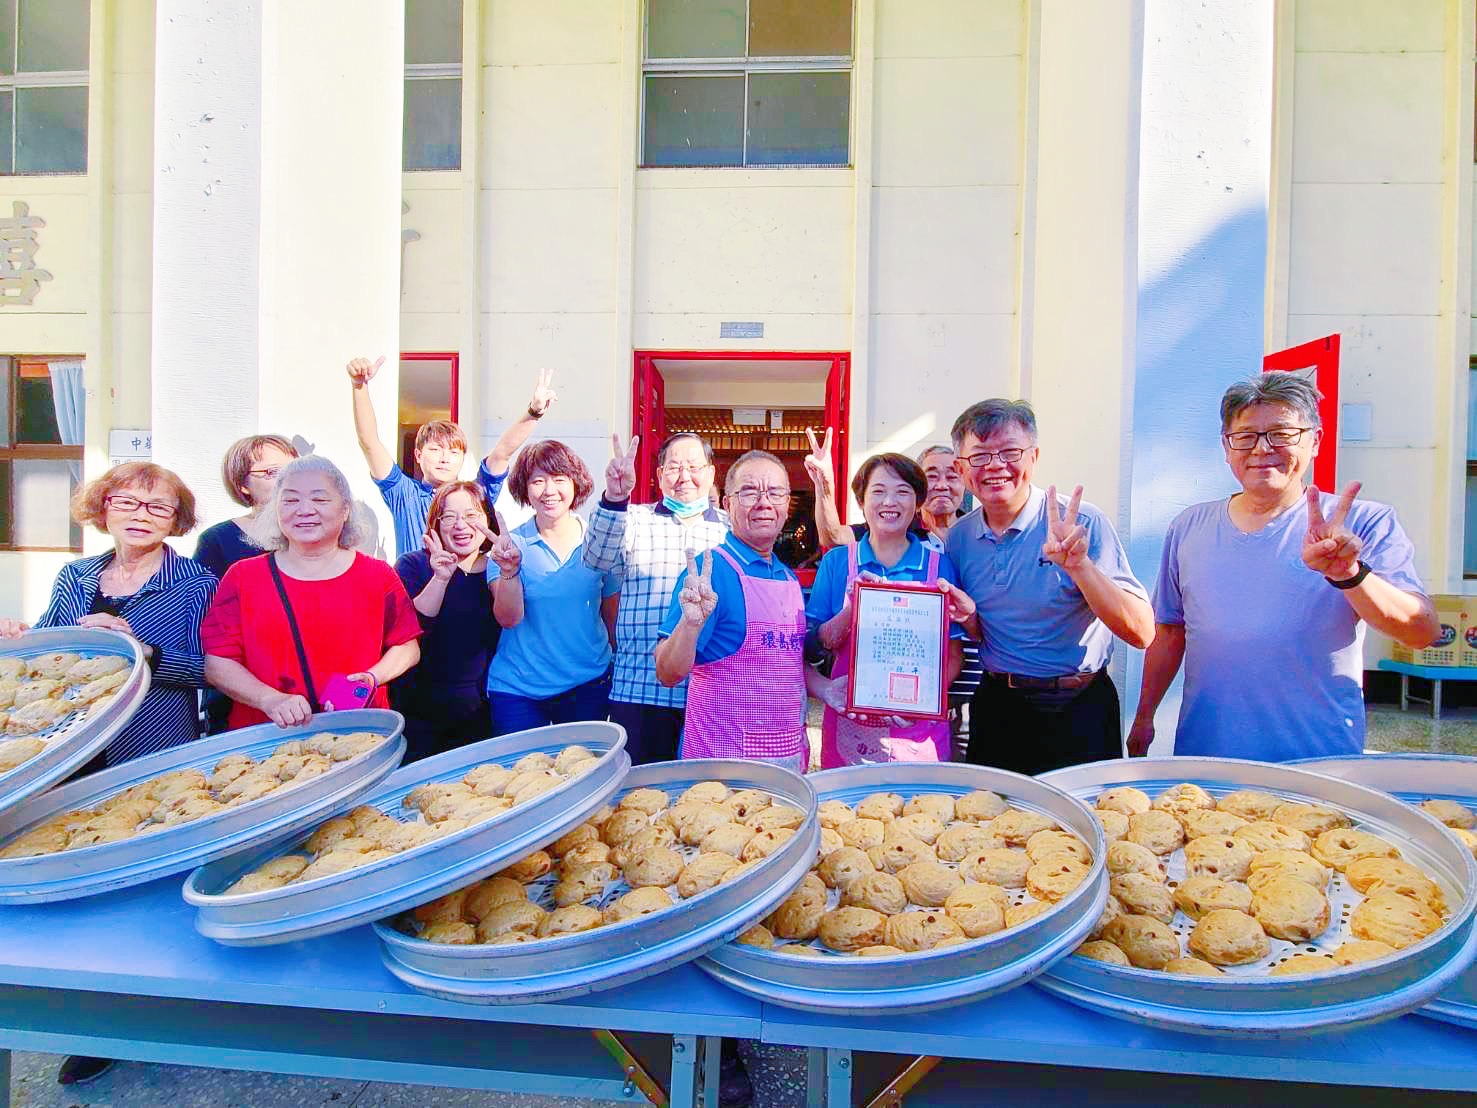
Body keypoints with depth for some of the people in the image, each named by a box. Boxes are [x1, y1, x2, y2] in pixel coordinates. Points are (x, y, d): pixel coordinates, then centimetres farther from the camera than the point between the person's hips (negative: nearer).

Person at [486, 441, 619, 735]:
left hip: (588, 685, 1)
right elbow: (509, 619, -14)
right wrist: (508, 570, -29)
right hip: (517, 690, -1)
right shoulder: (510, 545, -5)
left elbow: (613, 615, 7)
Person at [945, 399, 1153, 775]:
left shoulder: (1084, 525, -14)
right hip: (996, 710, 4)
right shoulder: (959, 538, -1)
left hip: (1079, 711, -3)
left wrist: (1079, 565, -31)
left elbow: (1141, 632, -19)